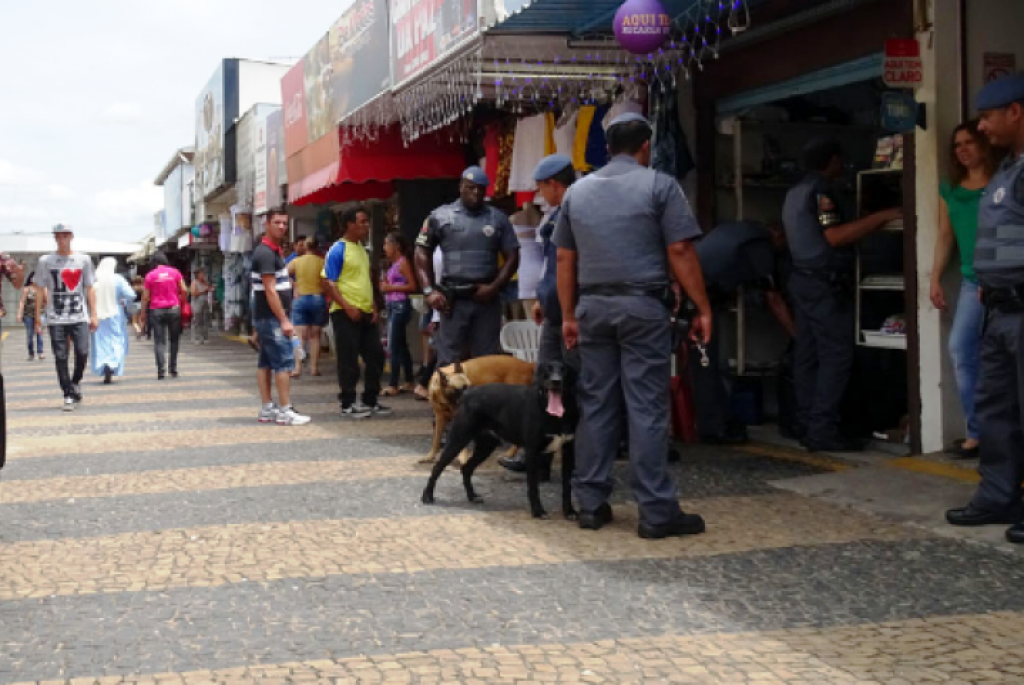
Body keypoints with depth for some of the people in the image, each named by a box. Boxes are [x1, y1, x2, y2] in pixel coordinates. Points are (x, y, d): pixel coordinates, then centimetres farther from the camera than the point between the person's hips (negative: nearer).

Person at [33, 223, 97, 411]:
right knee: (60, 358, -1)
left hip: (79, 317, 0)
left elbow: (89, 289, 9)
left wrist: (93, 315, 2)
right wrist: (38, 318, 3)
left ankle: (75, 383, 19)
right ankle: (68, 395, 6)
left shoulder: (83, 260, 7)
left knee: (82, 353, -9)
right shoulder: (45, 261, 6)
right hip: (55, 318, 0)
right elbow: (41, 291, 8)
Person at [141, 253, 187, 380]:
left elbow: (145, 297, 0)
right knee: (174, 340, 15)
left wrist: (143, 314, 7)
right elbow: (184, 291, 1)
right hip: (173, 309, 1)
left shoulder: (150, 276, 0)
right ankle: (173, 368, 15)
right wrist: (180, 302, 17)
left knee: (160, 342, 0)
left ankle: (161, 371, -10)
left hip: (156, 310, -1)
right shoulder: (175, 272, 3)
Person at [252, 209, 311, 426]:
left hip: (266, 318, 10)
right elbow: (270, 290, -20)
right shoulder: (266, 253, -15)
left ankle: (267, 409, 12)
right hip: (272, 318, -10)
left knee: (266, 362, 9)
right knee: (284, 362, -10)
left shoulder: (274, 251, 16)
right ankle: (285, 411, -10)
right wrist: (284, 320, -22)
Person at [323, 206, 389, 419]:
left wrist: (374, 308, 11)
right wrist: (348, 307, -19)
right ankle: (348, 404, 7)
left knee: (376, 356, 9)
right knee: (349, 361, -3)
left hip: (366, 313, 8)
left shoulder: (362, 249, 15)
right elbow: (328, 283, -13)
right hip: (346, 313, -8)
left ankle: (370, 401, 20)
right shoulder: (338, 250, -9)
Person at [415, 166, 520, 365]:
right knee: (448, 361, 0)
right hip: (453, 300, -2)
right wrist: (429, 290, -5)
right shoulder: (440, 216, 3)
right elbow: (422, 253, 5)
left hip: (486, 298, 2)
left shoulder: (498, 219, 8)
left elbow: (512, 257, 8)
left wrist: (494, 287, -5)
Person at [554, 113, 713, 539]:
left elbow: (565, 259, 12)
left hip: (593, 306, 5)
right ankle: (657, 512, -2)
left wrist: (569, 316, 16)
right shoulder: (659, 185, -2)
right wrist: (703, 309, -4)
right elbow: (680, 252, -8)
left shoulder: (577, 192, 12)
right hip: (643, 305, -5)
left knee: (595, 406, 9)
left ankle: (591, 504, 12)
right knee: (647, 409, -4)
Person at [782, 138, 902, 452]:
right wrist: (883, 216, -20)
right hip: (826, 283, -10)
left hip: (803, 280, 10)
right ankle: (823, 431, -13)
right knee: (836, 355, -10)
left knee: (808, 355, 8)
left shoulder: (795, 193, 19)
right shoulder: (821, 190, -11)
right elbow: (835, 236, -20)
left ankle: (808, 426, 8)